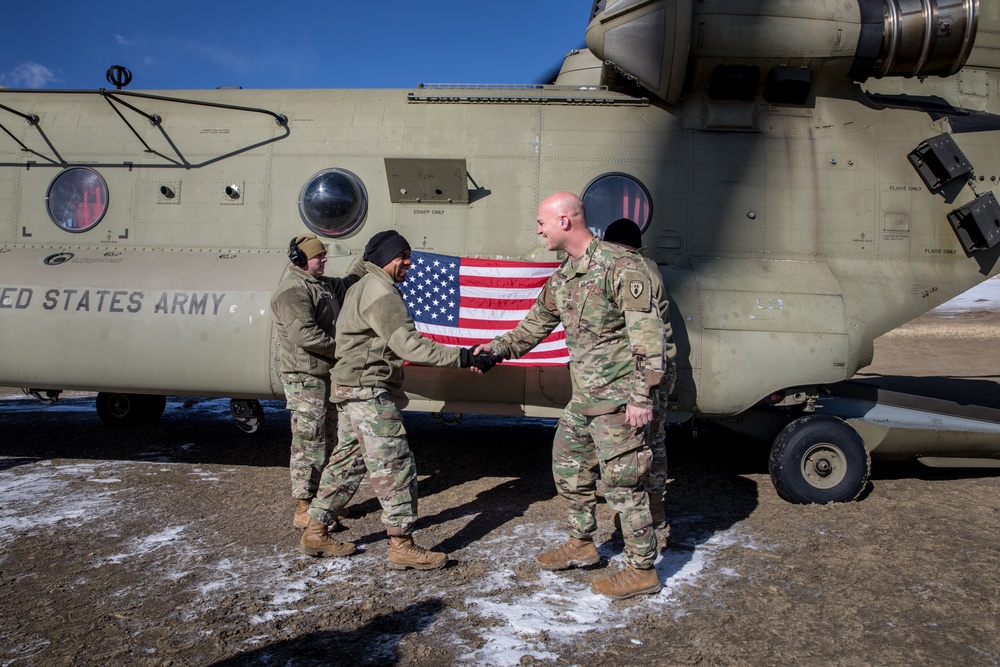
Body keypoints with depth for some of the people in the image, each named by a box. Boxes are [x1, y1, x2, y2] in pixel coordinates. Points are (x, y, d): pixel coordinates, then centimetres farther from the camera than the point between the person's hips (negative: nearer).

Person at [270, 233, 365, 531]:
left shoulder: (323, 284, 16)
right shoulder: (292, 290, -15)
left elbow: (347, 283, 35)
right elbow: (304, 335, -24)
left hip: (326, 375, 10)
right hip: (304, 376, -10)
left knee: (327, 440, 16)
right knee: (308, 442, -6)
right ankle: (303, 510, 2)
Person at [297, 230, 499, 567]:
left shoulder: (363, 287, 20)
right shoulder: (379, 290, -14)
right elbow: (406, 343, -25)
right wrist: (462, 358, -29)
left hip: (352, 389, 11)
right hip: (368, 390, -11)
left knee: (347, 462, 16)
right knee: (395, 465, -7)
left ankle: (315, 534, 25)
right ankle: (402, 546, -1)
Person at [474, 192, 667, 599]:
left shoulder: (619, 265, -17)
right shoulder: (563, 276, 10)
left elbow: (647, 334, -20)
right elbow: (538, 321, 24)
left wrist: (642, 397, -22)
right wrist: (500, 347, 15)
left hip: (617, 399, -9)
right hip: (583, 398, 9)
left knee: (621, 482, -1)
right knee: (569, 466, 19)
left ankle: (641, 571, 14)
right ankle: (581, 545, 37)